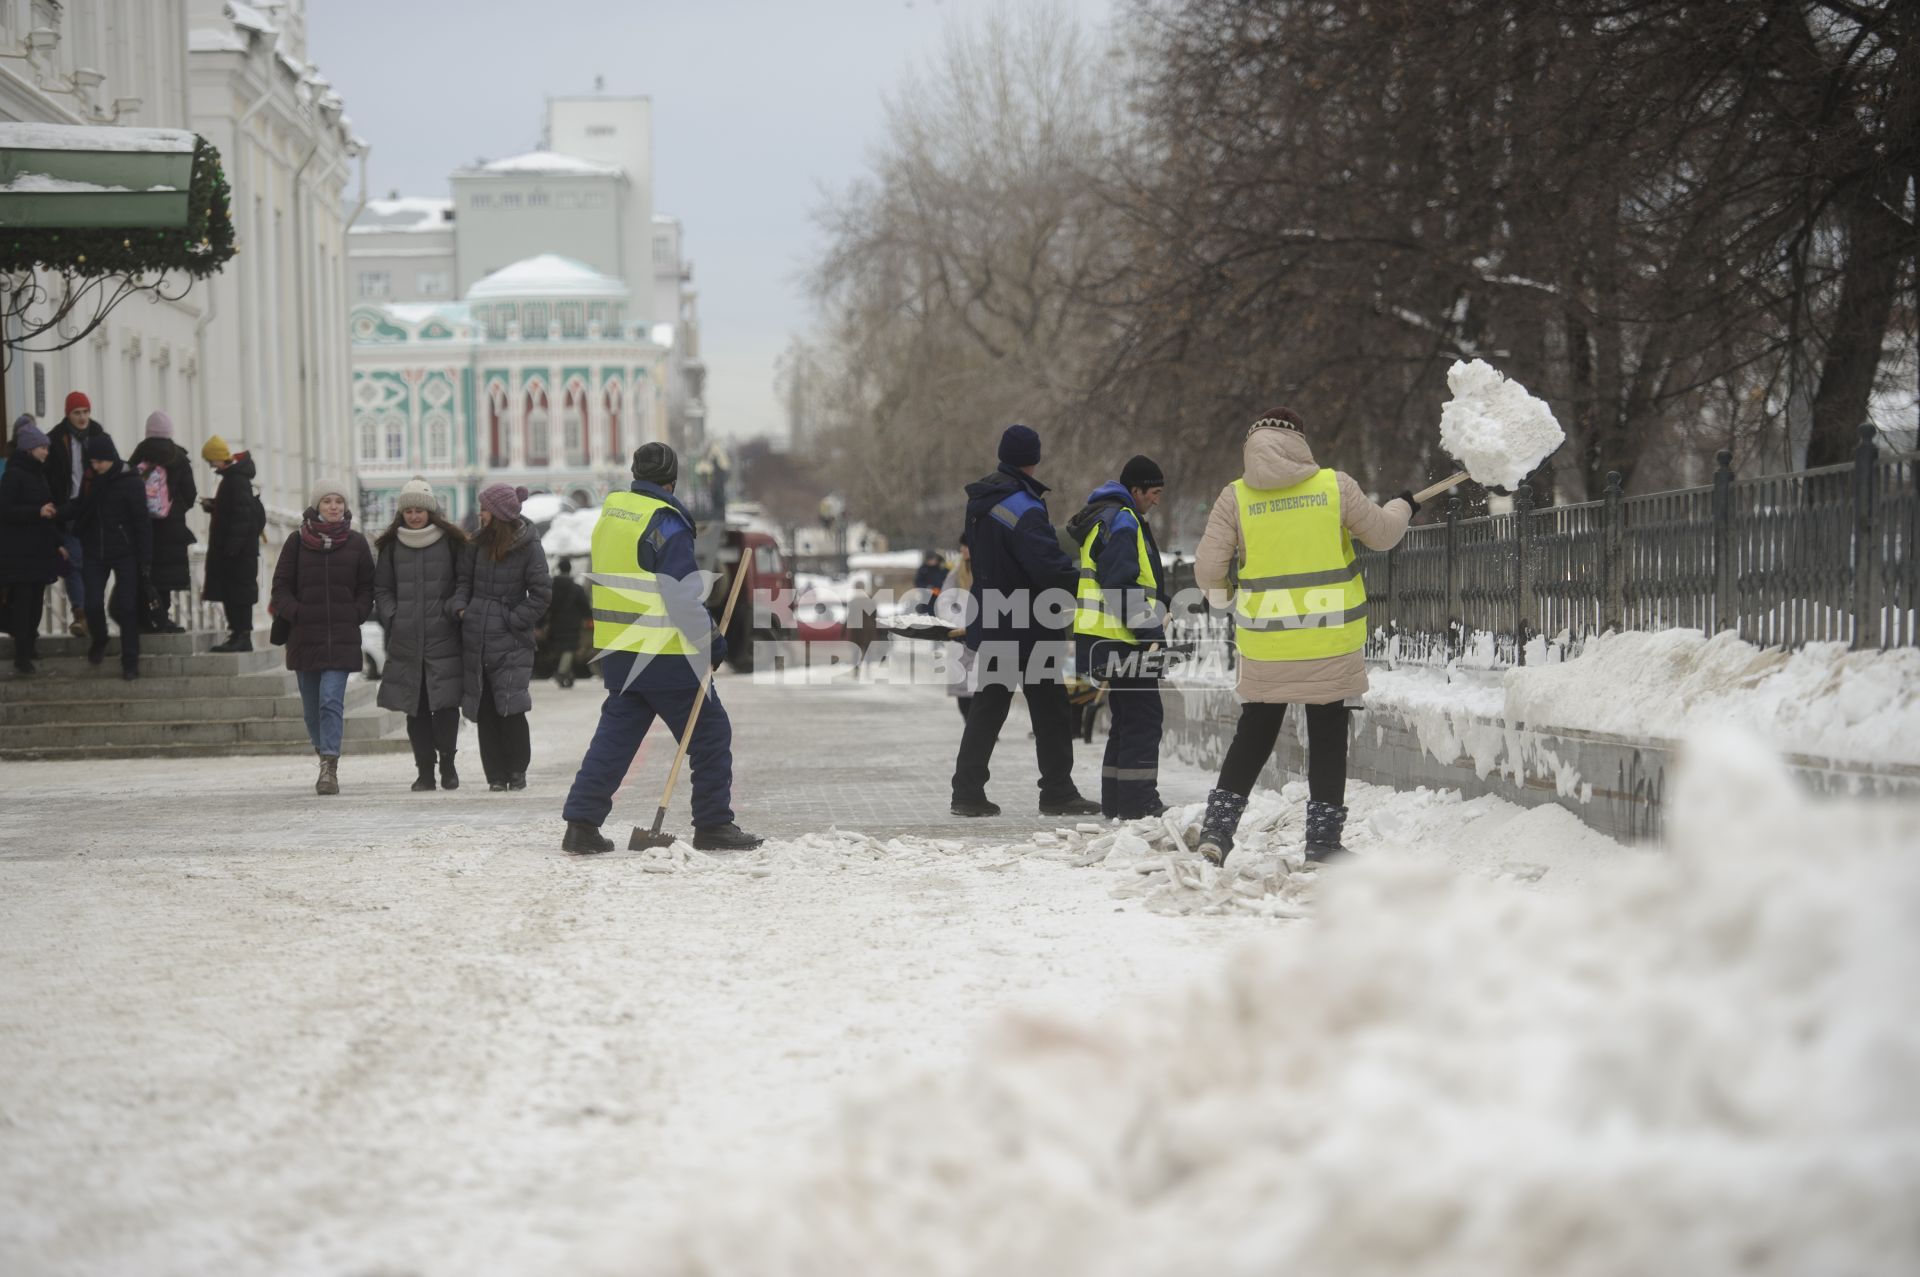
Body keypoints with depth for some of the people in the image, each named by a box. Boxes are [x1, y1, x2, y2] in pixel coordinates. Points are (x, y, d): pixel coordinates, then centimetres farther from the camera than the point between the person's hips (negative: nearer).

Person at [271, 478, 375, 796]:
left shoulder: (356, 543, 6)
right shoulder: (298, 541, 5)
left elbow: (367, 588, 11)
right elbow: (281, 585, 6)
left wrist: (356, 614, -4)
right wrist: (294, 613, -8)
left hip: (342, 637, -2)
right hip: (304, 635, 2)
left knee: (331, 699, -16)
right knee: (312, 705, 9)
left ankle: (329, 766, -20)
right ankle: (327, 761, 27)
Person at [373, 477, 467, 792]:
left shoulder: (451, 542, 3)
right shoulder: (392, 546, 11)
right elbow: (381, 589, 17)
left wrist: (451, 612, -8)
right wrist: (392, 618, 3)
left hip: (443, 638, -3)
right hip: (405, 640, 3)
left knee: (445, 703, -9)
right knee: (415, 707, 2)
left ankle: (447, 763, 7)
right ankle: (425, 769, 8)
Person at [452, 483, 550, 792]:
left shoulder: (528, 547, -5)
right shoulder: (478, 543, 9)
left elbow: (541, 592, -4)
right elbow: (465, 579, 17)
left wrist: (515, 621, -8)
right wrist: (460, 607, 0)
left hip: (510, 641, -5)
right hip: (476, 637, 5)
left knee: (511, 708, -10)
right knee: (485, 710, 4)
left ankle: (517, 770, 5)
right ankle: (496, 775, 9)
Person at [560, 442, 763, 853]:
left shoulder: (610, 511, 10)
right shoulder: (664, 522, -16)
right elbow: (683, 595, -18)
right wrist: (710, 640, -9)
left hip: (617, 650, 8)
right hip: (665, 657, -8)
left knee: (615, 735, 12)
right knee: (710, 734, 4)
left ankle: (581, 823, 4)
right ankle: (713, 826, 7)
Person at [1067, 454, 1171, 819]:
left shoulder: (1106, 518, 21)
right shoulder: (1121, 522, -13)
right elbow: (1122, 585, -21)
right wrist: (1151, 631, -19)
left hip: (1108, 639, 11)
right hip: (1122, 639, -11)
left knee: (1127, 719, 15)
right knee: (1142, 720, -8)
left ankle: (1116, 800, 17)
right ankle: (1138, 801, -10)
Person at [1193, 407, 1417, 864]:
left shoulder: (1236, 497, -2)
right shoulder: (1334, 485, -3)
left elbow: (1208, 568, -3)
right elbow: (1380, 533, 8)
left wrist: (1219, 592, 20)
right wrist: (1403, 507, 29)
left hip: (1265, 641, 1)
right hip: (1330, 638, -1)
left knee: (1254, 735, 14)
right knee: (1328, 737, 10)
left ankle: (1218, 827, 6)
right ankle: (1323, 835, 12)